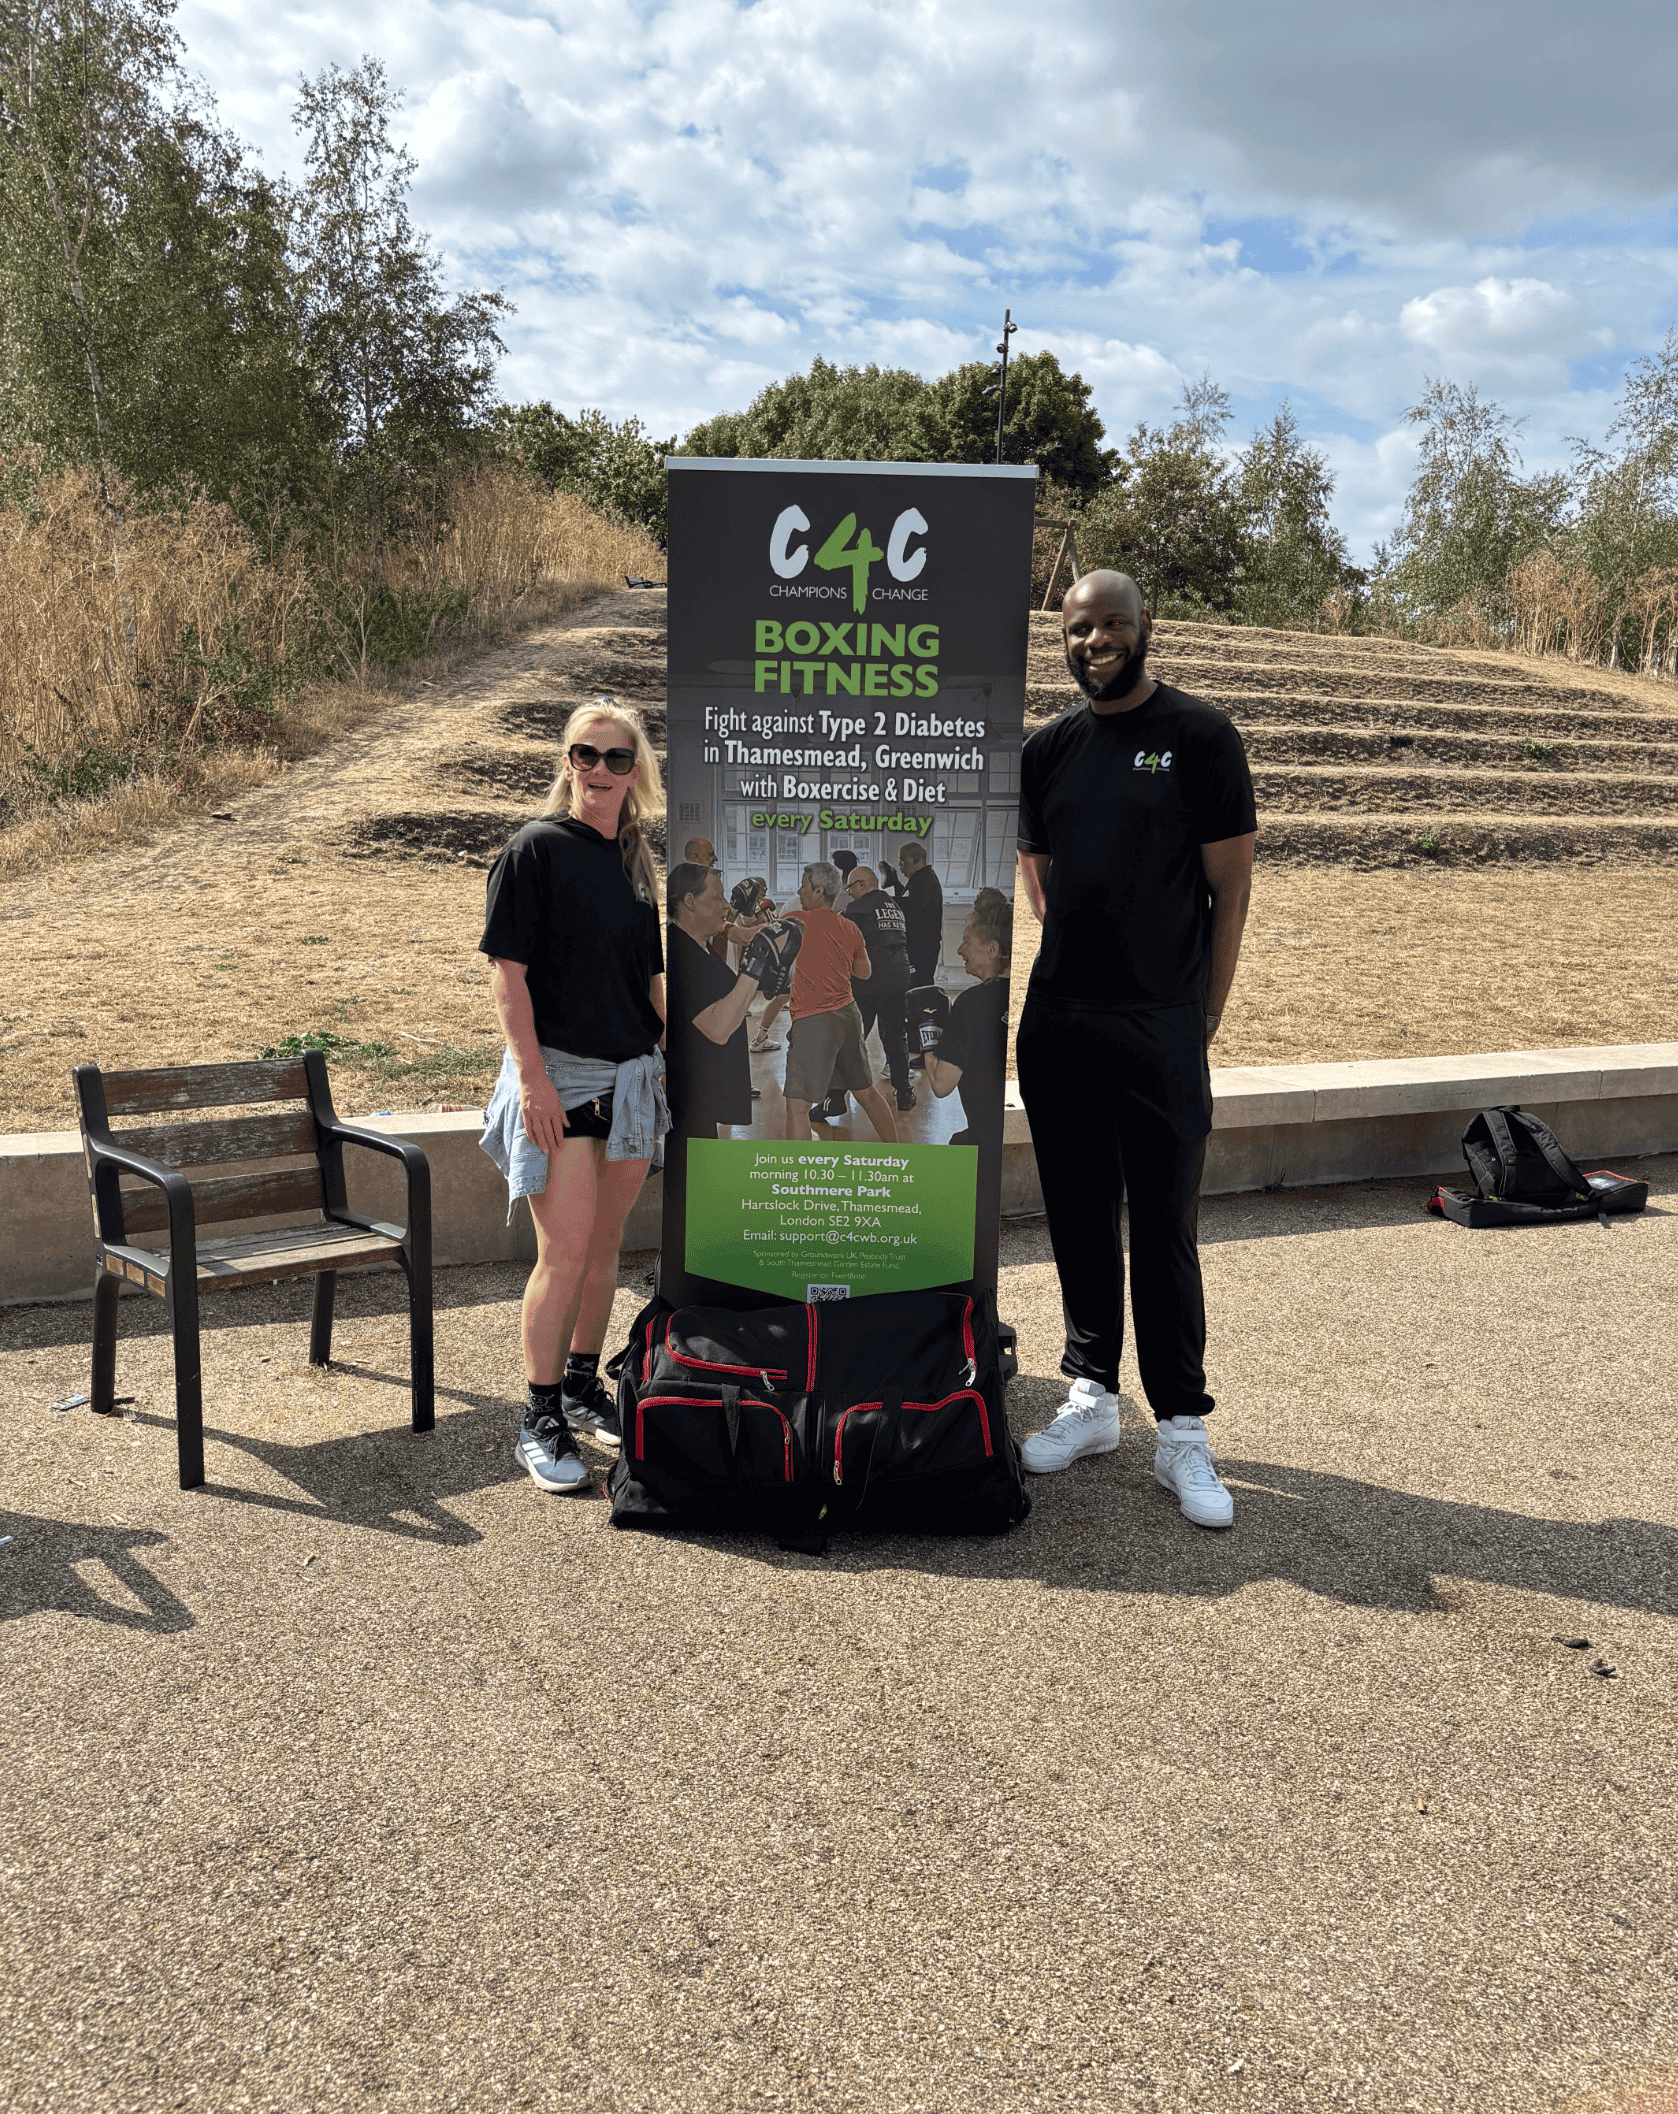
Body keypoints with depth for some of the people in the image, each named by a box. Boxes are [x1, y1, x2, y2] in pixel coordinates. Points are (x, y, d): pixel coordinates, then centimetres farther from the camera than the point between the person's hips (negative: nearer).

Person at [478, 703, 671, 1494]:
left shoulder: (635, 857, 11)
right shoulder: (536, 848, -7)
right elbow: (508, 969, -11)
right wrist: (532, 1075, -18)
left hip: (632, 1075, 6)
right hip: (558, 1074, -6)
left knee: (605, 1244, 13)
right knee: (564, 1252, -6)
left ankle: (583, 1384, 29)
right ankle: (540, 1420, 6)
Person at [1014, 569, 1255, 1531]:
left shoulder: (1199, 737, -2)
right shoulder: (1049, 749, 10)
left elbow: (1231, 886, -3)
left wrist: (1201, 1017, -6)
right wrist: (1077, 967, 9)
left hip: (1160, 1028, -4)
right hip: (1056, 1020, 5)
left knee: (1165, 1229, -1)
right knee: (1079, 1217, 12)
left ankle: (1183, 1432, 10)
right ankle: (1093, 1398, 25)